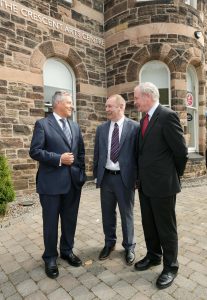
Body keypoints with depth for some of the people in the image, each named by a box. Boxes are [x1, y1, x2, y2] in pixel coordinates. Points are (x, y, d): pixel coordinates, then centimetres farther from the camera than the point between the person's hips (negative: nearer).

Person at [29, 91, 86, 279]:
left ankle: (67, 251, 37)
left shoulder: (75, 126, 13)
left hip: (73, 181, 5)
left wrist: (81, 173, 7)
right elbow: (35, 151, -12)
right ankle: (50, 258, 30)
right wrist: (59, 159, -18)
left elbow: (81, 152, 15)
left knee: (70, 220, 16)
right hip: (51, 182, -5)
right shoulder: (42, 124, -5)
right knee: (51, 222, 9)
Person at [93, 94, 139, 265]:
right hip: (106, 177, 4)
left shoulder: (134, 127, -6)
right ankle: (109, 243, 39)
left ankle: (129, 247, 34)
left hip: (125, 177, -3)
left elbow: (138, 153, -5)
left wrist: (137, 176, -6)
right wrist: (96, 174, 7)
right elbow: (97, 153, 9)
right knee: (107, 213, 17)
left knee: (127, 214, 12)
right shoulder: (101, 128, 6)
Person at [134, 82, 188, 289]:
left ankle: (170, 267, 30)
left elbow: (181, 151, -13)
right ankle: (153, 256, 42)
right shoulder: (145, 119, 10)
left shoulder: (167, 116, -15)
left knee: (166, 227, 9)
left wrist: (175, 175, 0)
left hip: (162, 183, -8)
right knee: (148, 224, 20)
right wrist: (142, 175, 13)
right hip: (145, 183, 8)